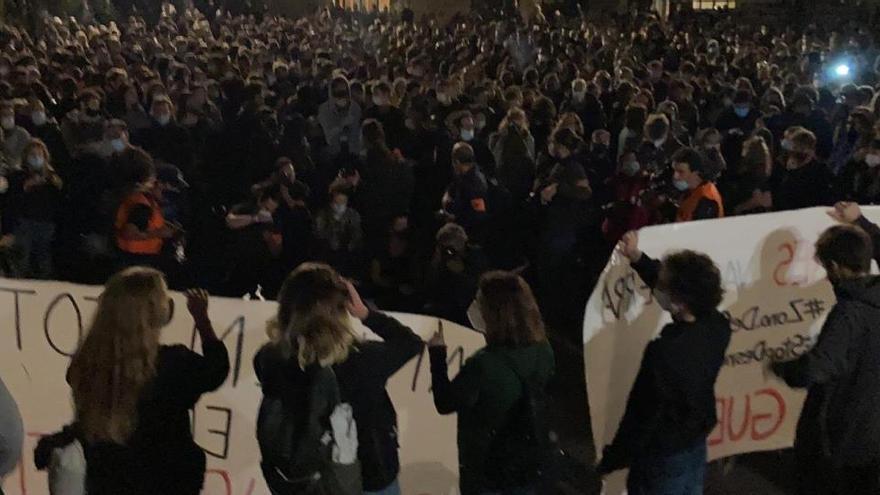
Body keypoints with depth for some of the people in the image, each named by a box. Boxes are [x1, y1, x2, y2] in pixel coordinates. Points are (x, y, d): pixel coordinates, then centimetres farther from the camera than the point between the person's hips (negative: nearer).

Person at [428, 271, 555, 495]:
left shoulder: (484, 364, -31)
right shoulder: (544, 351, -12)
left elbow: (445, 404, -16)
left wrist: (437, 353, -7)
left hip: (487, 473, -5)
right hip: (529, 469, 5)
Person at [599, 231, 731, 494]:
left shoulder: (664, 353, -35)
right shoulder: (718, 326, -15)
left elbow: (643, 415, -24)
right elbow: (668, 283, 4)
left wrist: (612, 460, -10)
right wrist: (638, 258, 0)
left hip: (664, 455, -6)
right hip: (697, 444, 6)